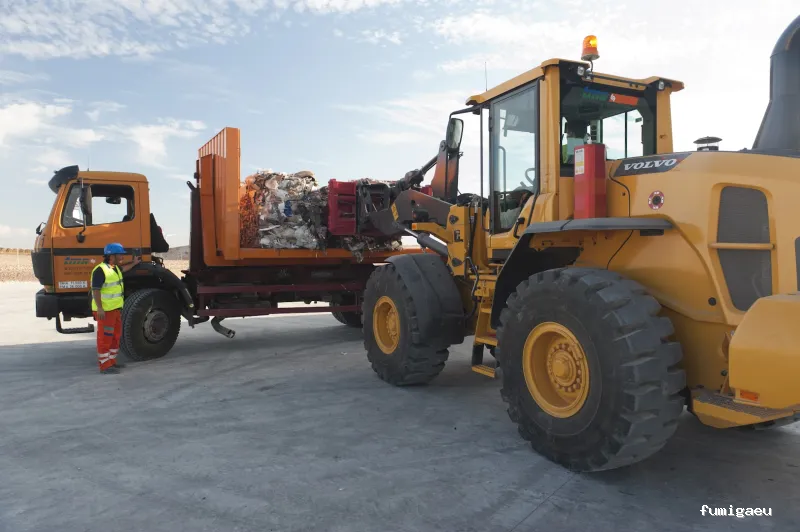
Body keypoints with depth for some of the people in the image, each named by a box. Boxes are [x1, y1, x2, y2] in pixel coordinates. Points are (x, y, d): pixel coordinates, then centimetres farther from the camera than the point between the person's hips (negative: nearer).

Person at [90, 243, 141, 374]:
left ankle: (111, 361, 26)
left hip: (116, 308, 10)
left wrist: (134, 263, 46)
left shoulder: (115, 268, 13)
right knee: (105, 337, -5)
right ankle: (104, 365, 0)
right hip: (105, 310, -10)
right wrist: (99, 308, -25)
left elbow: (123, 268, 39)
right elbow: (96, 290, -21)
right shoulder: (100, 270, -17)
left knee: (116, 335, 16)